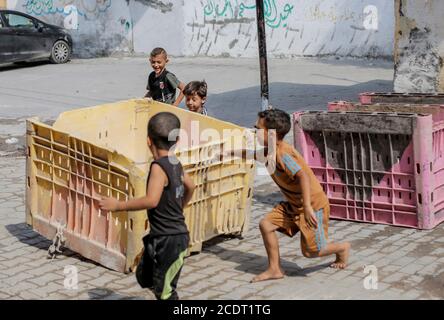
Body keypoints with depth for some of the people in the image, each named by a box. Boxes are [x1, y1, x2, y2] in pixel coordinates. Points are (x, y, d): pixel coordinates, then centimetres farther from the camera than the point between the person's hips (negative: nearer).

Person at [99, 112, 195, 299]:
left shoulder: (159, 166, -20)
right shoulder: (175, 164, 6)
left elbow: (151, 200, -33)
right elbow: (190, 187, 24)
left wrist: (117, 205, -26)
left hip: (169, 240, -9)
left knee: (164, 291, 1)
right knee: (144, 277, 22)